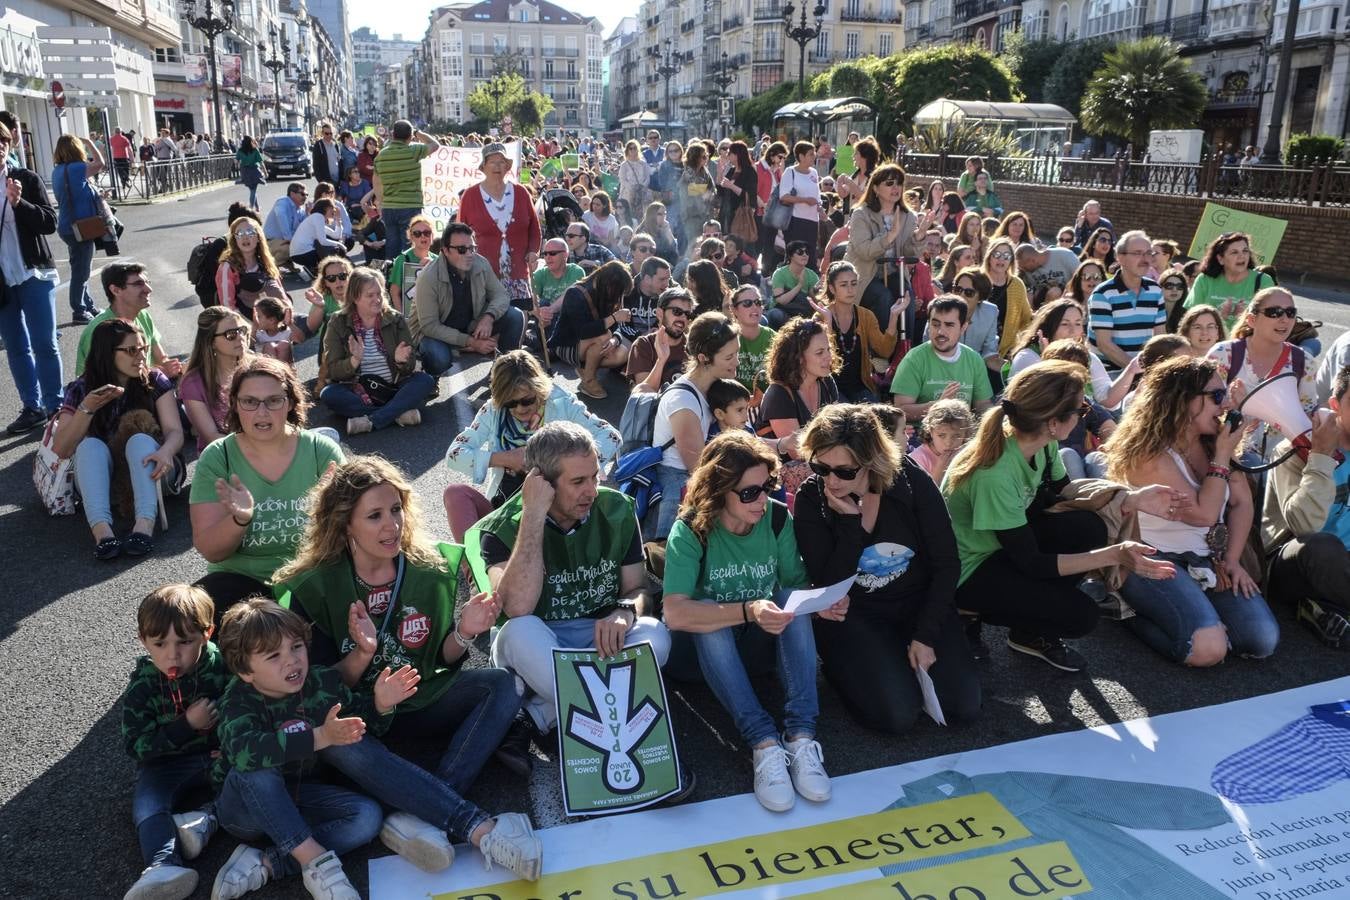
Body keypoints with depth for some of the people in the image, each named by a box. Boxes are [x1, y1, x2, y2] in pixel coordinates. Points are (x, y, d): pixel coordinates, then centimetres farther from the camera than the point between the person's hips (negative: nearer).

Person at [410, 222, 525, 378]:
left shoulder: (481, 264, -12)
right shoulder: (428, 277, -26)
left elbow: (500, 295, -2)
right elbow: (429, 325, -25)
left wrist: (489, 317, -26)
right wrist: (470, 342, -31)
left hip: (471, 326, 5)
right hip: (434, 332, -5)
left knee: (515, 316, -13)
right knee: (439, 359, -39)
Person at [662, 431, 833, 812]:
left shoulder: (778, 519, -10)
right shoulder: (692, 530, -21)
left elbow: (799, 586, -5)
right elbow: (676, 613, -34)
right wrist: (748, 611, -45)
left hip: (760, 644, 3)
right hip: (706, 648, -3)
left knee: (792, 598, -25)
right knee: (707, 612, -34)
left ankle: (801, 735, -33)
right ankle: (764, 743, -39)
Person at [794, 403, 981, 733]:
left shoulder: (913, 482, -14)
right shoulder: (810, 499, -15)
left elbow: (947, 564, -8)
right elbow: (829, 586, -17)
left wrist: (925, 636, -14)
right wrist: (849, 521, -28)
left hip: (919, 604, 2)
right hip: (852, 615, -2)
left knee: (962, 706, -11)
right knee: (899, 714, -20)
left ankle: (907, 658, 15)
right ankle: (842, 664, 8)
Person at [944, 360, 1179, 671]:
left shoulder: (1042, 444, -11)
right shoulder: (995, 476, -35)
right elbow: (1031, 563, -27)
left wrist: (1133, 500, -3)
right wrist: (1114, 555, -31)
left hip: (1005, 542, 8)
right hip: (967, 572, -8)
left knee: (1089, 528, -8)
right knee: (1079, 615, -15)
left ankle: (1032, 632, 8)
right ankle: (969, 616, 4)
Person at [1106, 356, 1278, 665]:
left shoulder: (1212, 442, 6)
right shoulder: (1148, 454, -18)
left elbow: (1241, 502, 9)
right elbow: (1204, 513, -20)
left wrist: (1232, 560, -1)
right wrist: (1222, 457, -14)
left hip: (1207, 560, 7)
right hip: (1154, 560, -7)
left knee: (1263, 641, -11)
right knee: (1209, 649, -26)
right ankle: (1133, 613, -3)